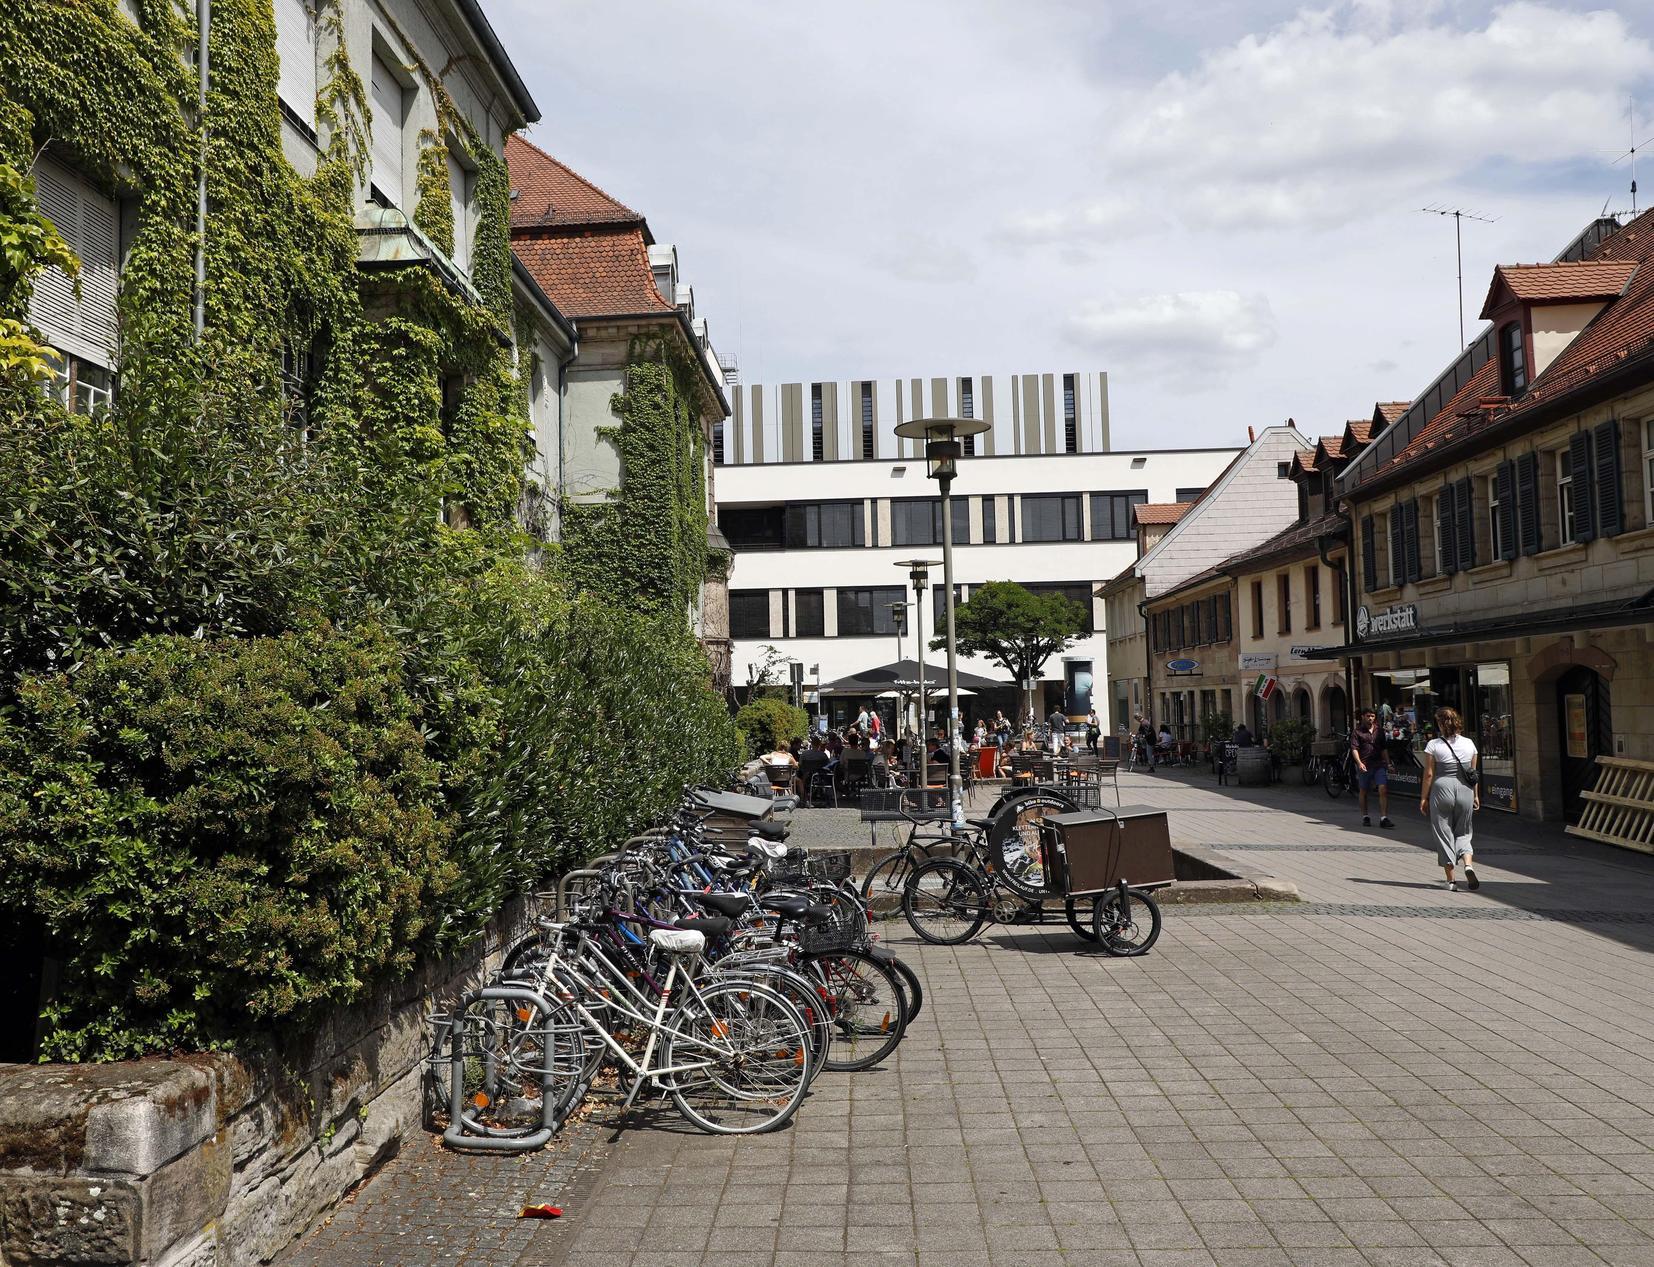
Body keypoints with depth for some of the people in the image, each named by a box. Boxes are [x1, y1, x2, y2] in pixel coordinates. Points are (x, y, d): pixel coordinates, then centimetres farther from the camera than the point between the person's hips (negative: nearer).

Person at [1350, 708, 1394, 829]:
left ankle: (1383, 818, -12)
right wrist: (1359, 763, -20)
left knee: (1383, 790, -11)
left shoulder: (1379, 731, 14)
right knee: (1363, 792, 9)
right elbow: (1354, 749, -7)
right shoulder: (1357, 732, 1)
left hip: (1379, 765, 2)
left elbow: (1384, 749, 19)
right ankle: (1365, 817, 22)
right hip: (1364, 766, -2)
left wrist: (1388, 763, 11)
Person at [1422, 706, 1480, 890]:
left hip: (1442, 790, -3)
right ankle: (1468, 864, -12)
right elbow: (1474, 773, 9)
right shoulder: (1469, 743, 4)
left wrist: (1423, 798, 1)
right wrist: (1476, 795, 18)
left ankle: (1450, 880, 9)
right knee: (1463, 832, 16)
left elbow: (1429, 774, -6)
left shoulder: (1434, 745, -7)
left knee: (1444, 834, 7)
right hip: (1465, 792, 3)